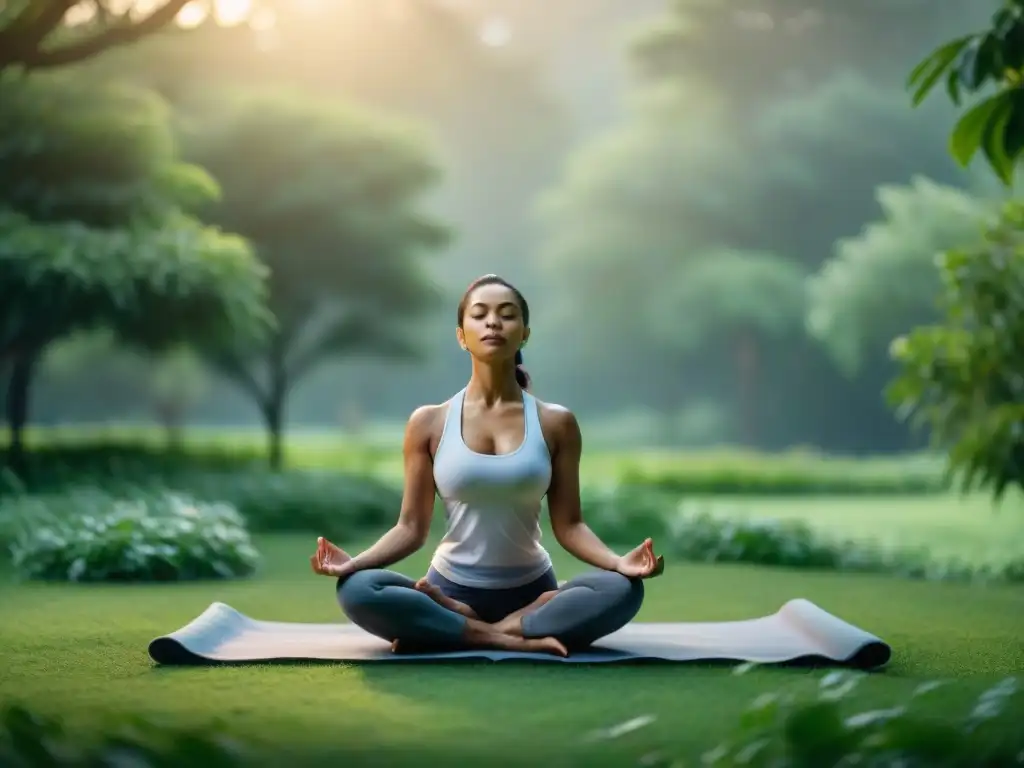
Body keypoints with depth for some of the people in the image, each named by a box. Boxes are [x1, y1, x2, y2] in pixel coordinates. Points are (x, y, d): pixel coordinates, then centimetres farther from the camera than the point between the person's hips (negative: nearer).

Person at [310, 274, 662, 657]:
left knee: (622, 590, -30)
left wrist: (619, 562, -20)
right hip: (451, 590, -1)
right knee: (357, 590, -30)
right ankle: (517, 637, -26)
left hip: (531, 592, 1)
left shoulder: (555, 423, 1)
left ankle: (449, 630, -25)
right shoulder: (428, 422, 0)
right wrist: (354, 562, -18)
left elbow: (568, 524, 0)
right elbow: (411, 527, 0)